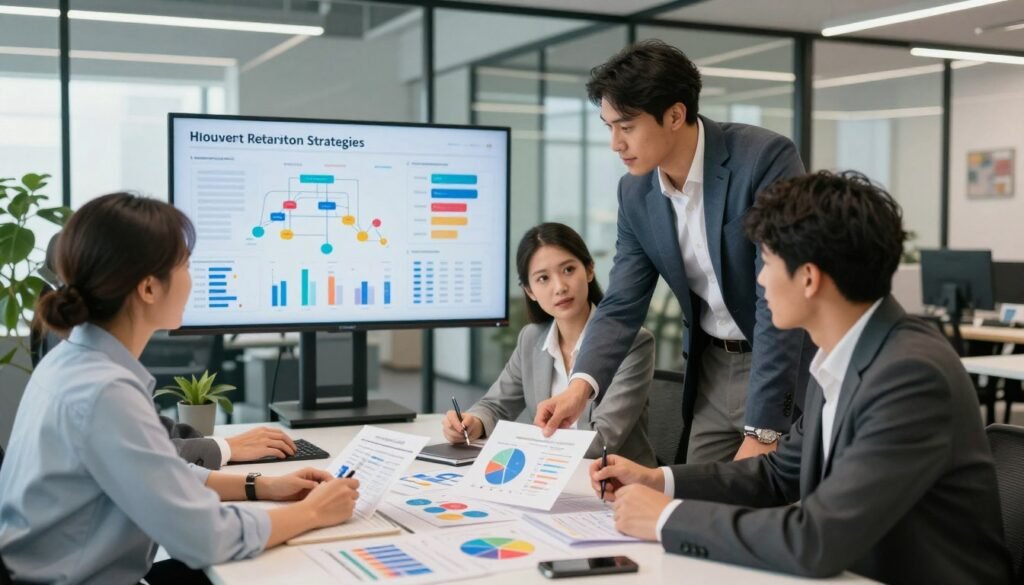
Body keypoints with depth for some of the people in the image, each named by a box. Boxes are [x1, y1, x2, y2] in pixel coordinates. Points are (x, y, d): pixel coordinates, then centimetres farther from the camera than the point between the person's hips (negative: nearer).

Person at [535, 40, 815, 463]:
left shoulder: (765, 159, -22)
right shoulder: (636, 193, -3)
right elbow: (623, 305, -1)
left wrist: (762, 429, -27)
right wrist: (581, 385, -19)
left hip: (791, 369, -5)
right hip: (712, 369, 5)